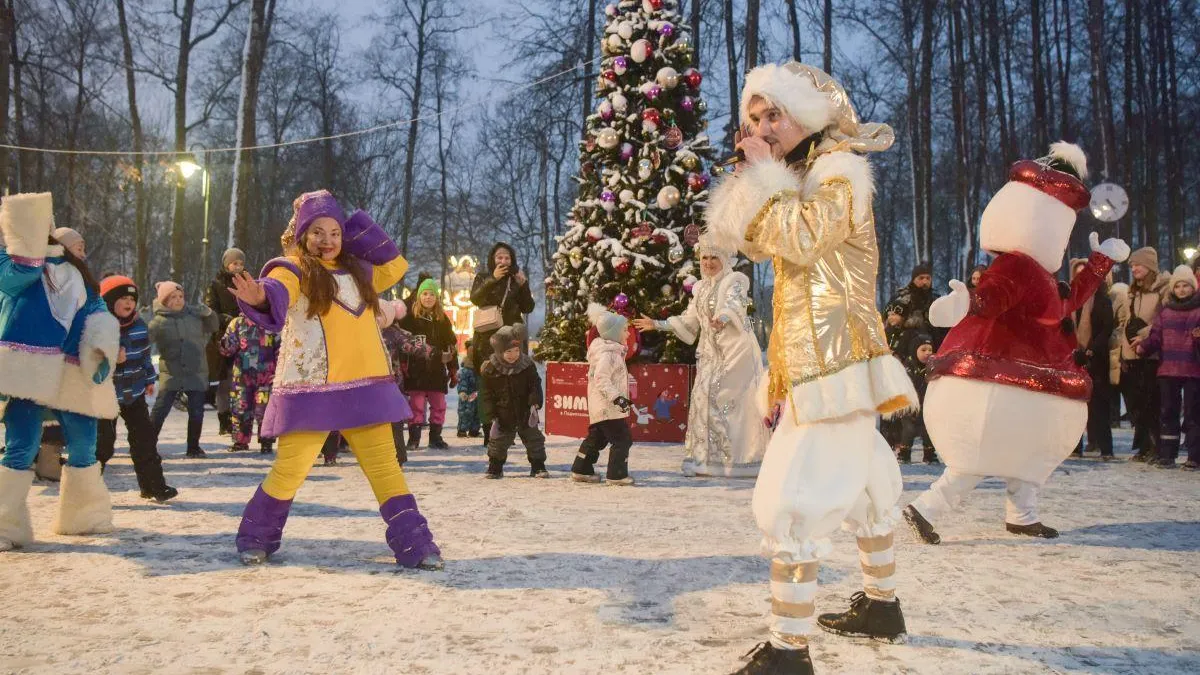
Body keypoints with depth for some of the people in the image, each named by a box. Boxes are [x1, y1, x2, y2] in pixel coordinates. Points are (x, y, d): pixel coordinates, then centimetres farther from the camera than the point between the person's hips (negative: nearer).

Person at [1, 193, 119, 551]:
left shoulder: (74, 269, 19)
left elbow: (98, 311, 12)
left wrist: (103, 349, -4)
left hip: (71, 374, 5)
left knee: (84, 447, 10)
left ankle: (82, 516, 27)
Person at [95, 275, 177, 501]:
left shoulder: (140, 326, 3)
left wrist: (150, 379, 18)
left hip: (134, 393, 5)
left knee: (145, 437, 5)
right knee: (103, 440, -2)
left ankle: (153, 485, 13)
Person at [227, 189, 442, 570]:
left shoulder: (357, 270, 18)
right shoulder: (294, 270, 0)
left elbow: (395, 267, 31)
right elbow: (276, 291, -22)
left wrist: (362, 231, 17)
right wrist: (259, 297, -48)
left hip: (364, 388, 5)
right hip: (310, 391, -4)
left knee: (385, 467, 2)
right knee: (290, 471, -3)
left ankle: (414, 544, 7)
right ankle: (256, 538, 20)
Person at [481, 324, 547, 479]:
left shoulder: (527, 365, -8)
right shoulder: (491, 369, -10)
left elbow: (535, 385, -3)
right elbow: (488, 393, -4)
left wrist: (535, 402, -18)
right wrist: (492, 414, -6)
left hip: (525, 412, 1)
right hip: (503, 415, 0)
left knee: (533, 439, 5)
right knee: (498, 441, 6)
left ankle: (538, 467, 16)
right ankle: (495, 468, 20)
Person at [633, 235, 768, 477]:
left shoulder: (735, 281, -3)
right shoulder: (700, 288, 17)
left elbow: (734, 305, -24)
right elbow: (688, 321, 24)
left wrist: (722, 318, -46)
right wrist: (657, 324, 21)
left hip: (736, 350, -6)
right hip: (710, 353, 6)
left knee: (731, 402, -10)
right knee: (704, 399, 0)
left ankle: (741, 461, -6)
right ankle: (705, 459, 4)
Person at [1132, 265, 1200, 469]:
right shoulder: (1166, 311, 13)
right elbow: (1156, 336, 7)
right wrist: (1144, 345, -12)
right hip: (1168, 369, 3)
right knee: (1168, 413, 7)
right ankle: (1167, 454, 12)